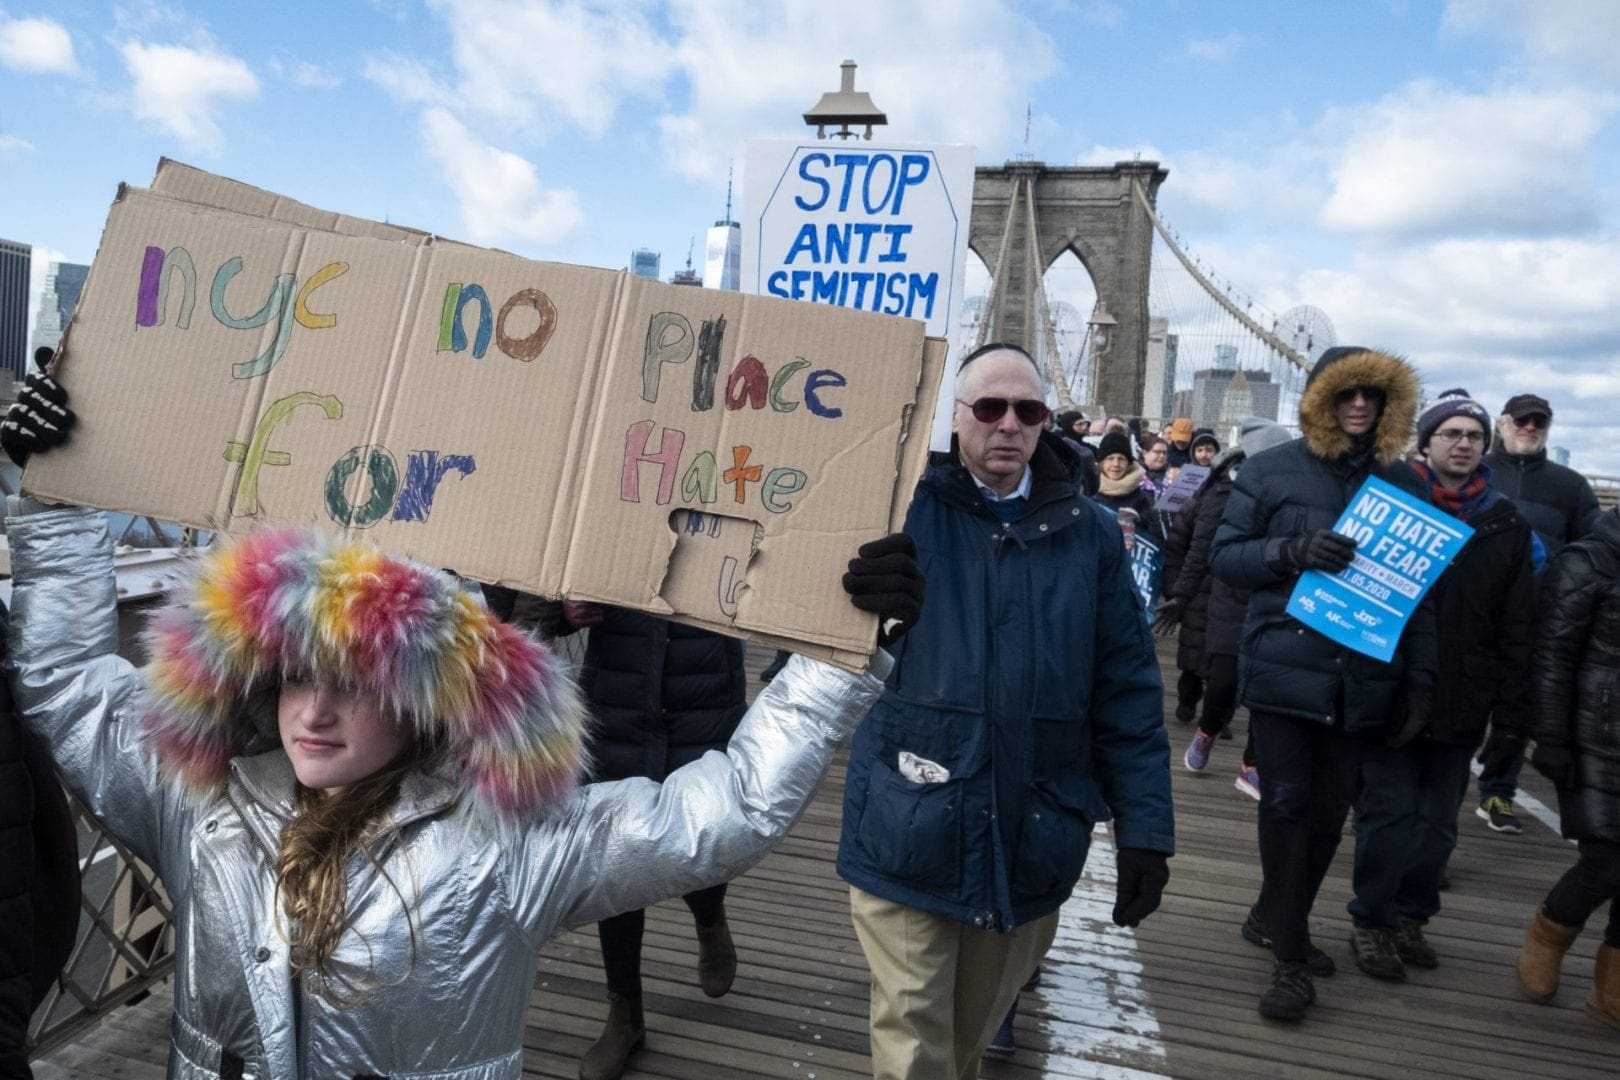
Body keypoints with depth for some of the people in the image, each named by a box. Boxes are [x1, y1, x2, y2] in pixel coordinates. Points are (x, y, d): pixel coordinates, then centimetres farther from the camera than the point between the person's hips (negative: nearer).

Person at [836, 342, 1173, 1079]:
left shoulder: (1090, 534, 3)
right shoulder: (905, 507, -3)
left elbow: (1127, 693, 4)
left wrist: (1144, 828, 2)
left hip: (1029, 843, 3)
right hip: (909, 835, -2)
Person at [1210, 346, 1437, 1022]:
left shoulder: (1403, 483, 9)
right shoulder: (1272, 472, 1)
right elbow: (1225, 555, 0)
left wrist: (1420, 676, 5)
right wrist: (1292, 549, -18)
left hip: (1362, 681, 3)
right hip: (1283, 669, -3)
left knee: (1329, 811, 10)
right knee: (1287, 806, -3)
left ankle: (1276, 918, 31)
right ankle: (1292, 960, 8)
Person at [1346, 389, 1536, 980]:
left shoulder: (1507, 525, 6)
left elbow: (1517, 626, 7)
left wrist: (1512, 706, 2)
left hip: (1461, 704, 3)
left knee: (1437, 822, 13)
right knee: (1388, 814, 2)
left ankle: (1411, 917, 29)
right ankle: (1374, 922, 17)